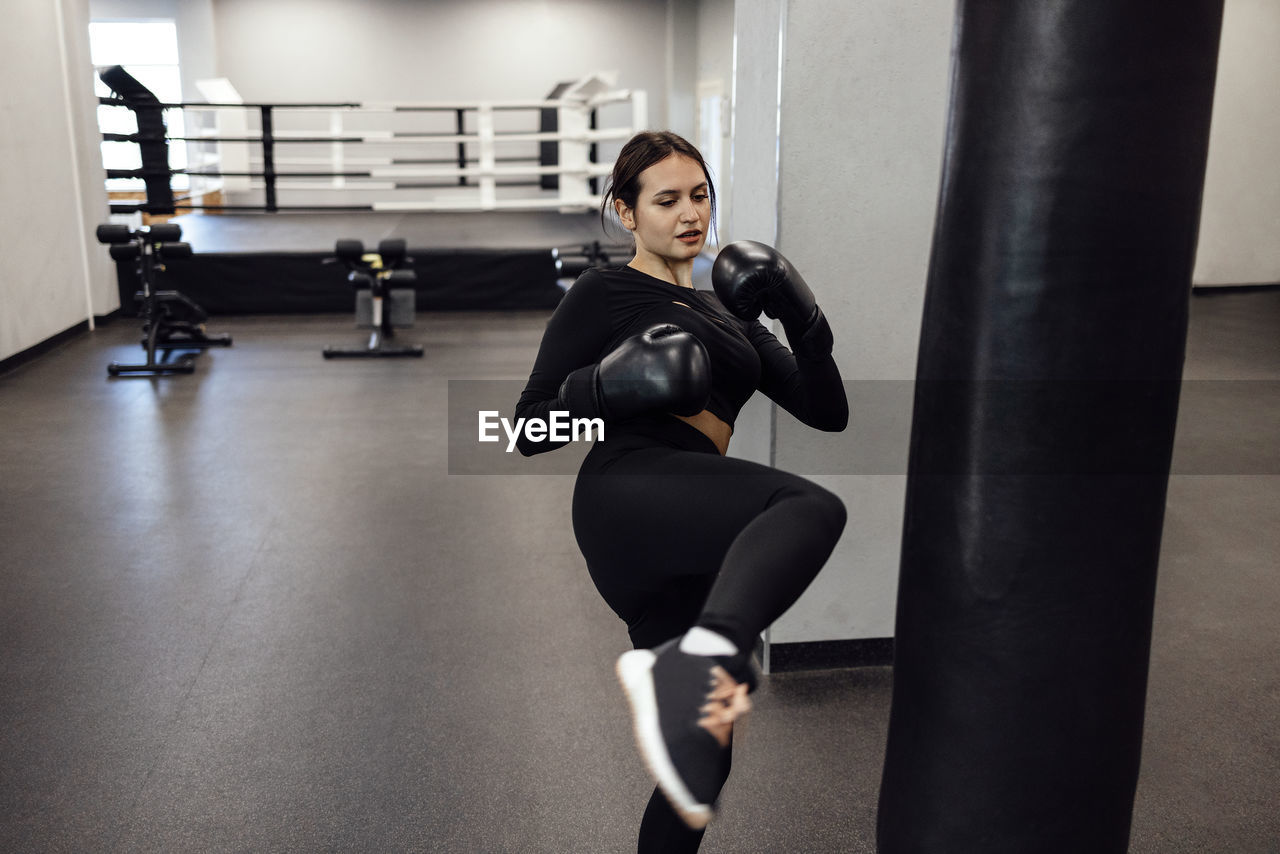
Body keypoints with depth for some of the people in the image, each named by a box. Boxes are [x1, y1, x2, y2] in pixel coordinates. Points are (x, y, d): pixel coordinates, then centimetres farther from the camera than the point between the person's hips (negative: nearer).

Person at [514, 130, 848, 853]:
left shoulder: (727, 314, 28)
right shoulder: (604, 293, 11)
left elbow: (828, 412, 20)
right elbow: (529, 430, 6)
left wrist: (804, 320, 4)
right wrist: (607, 386, -12)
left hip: (684, 555, 7)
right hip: (635, 489, -7)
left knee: (704, 758, 12)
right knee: (811, 508, -35)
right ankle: (693, 667, -56)